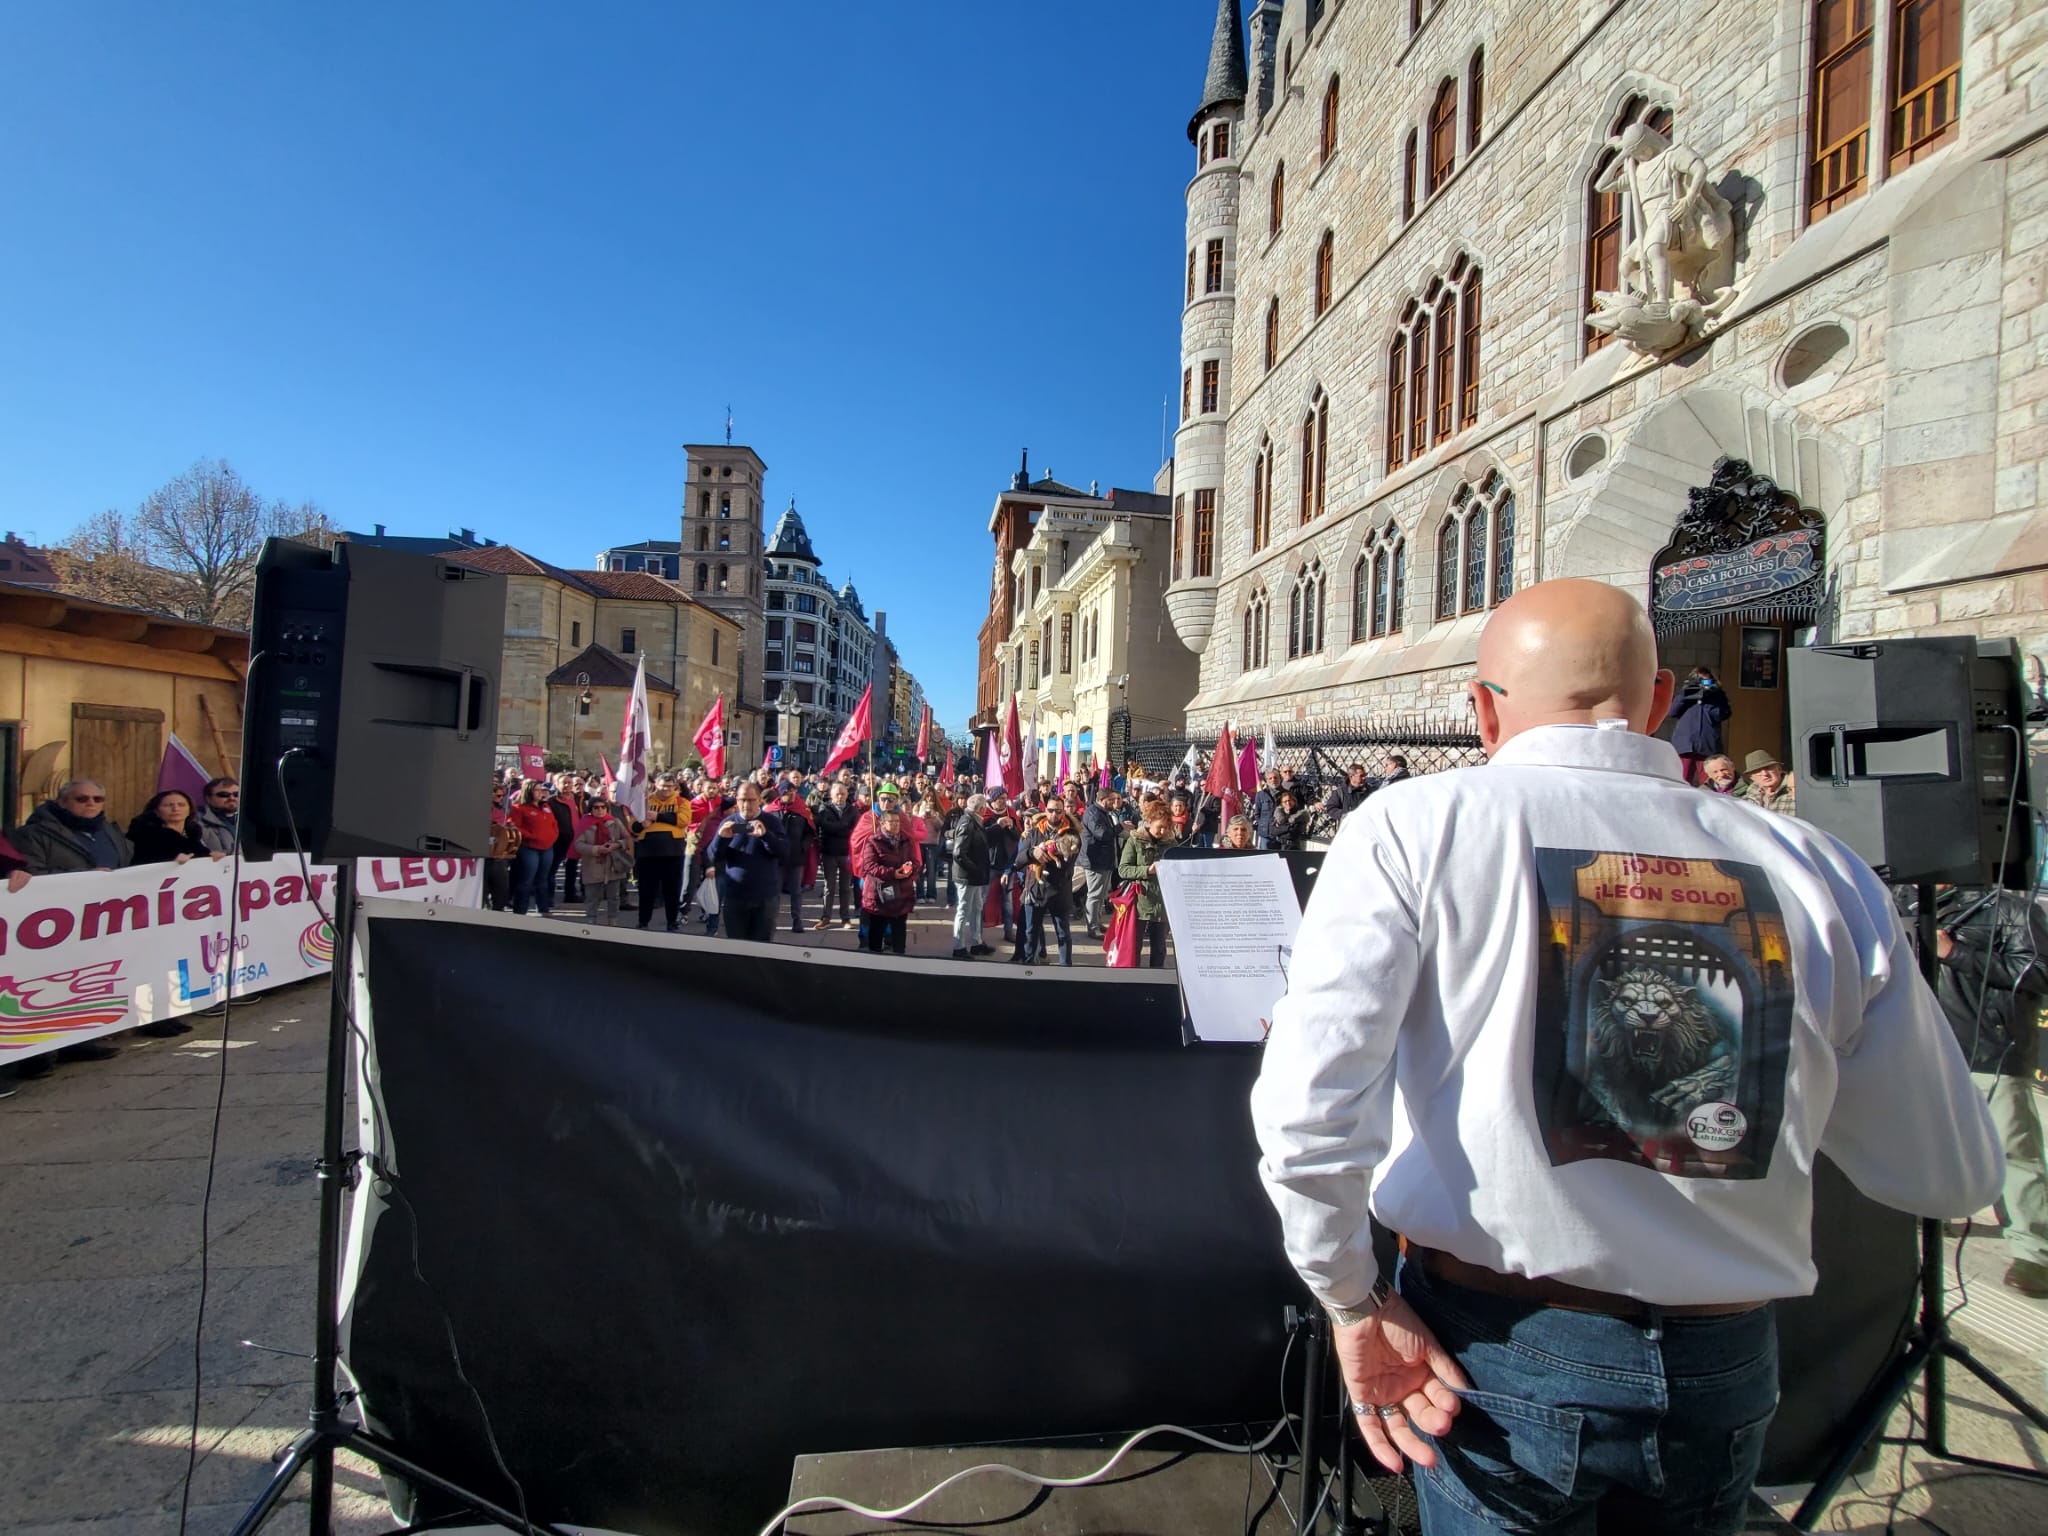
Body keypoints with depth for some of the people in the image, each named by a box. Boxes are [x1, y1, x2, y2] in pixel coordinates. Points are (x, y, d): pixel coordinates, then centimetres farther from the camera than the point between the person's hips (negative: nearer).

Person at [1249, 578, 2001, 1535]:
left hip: (1501, 1350, -3)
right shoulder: (1819, 872, -5)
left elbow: (1307, 1100, -23)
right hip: (1726, 1368, 4)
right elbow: (1952, 1178, 5)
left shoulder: (1415, 828, -14)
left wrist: (1353, 1299, -8)